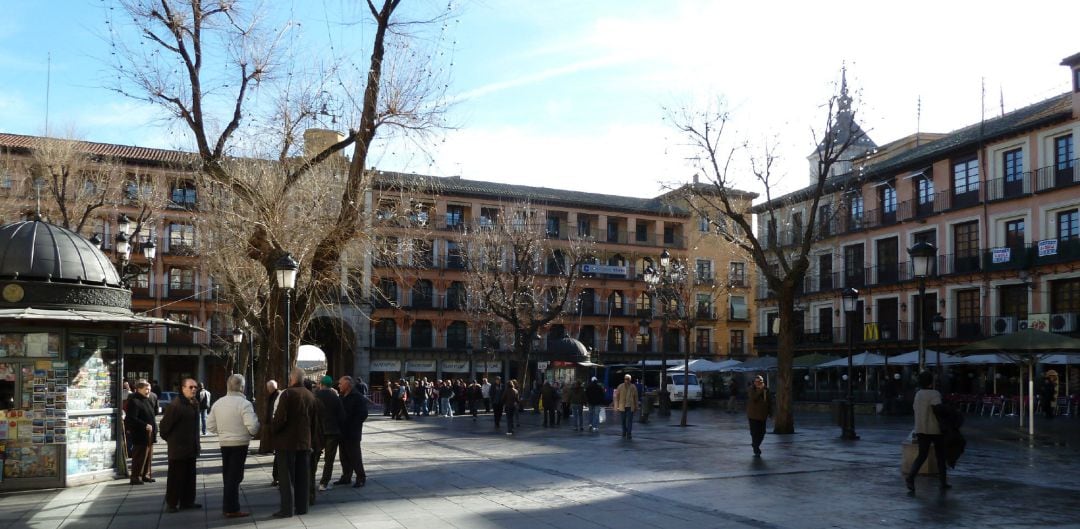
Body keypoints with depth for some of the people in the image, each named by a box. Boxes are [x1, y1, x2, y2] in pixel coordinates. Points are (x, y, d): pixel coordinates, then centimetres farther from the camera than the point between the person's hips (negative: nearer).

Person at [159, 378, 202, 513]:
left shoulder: (194, 404, 10)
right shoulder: (176, 405, -18)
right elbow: (164, 425, -15)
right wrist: (169, 439, -4)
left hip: (191, 448, 8)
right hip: (178, 449, -8)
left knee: (190, 476, 13)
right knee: (176, 477, 0)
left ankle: (187, 501, 22)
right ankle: (171, 504, 9)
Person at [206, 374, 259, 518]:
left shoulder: (218, 403, 2)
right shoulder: (244, 403, -17)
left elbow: (210, 425, 5)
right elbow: (252, 426, -24)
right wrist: (253, 432, -3)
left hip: (224, 443, 6)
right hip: (240, 443, -6)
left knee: (227, 476, 17)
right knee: (235, 476, 1)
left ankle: (227, 506, 25)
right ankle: (232, 509, 3)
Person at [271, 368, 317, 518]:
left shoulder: (287, 394, -13)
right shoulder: (310, 396, 8)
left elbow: (280, 418, -18)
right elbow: (314, 421, 12)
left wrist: (272, 428, 0)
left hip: (286, 442, -6)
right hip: (305, 442, 6)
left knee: (286, 477, 0)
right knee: (302, 477, 11)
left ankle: (287, 509, 1)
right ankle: (302, 507, 15)